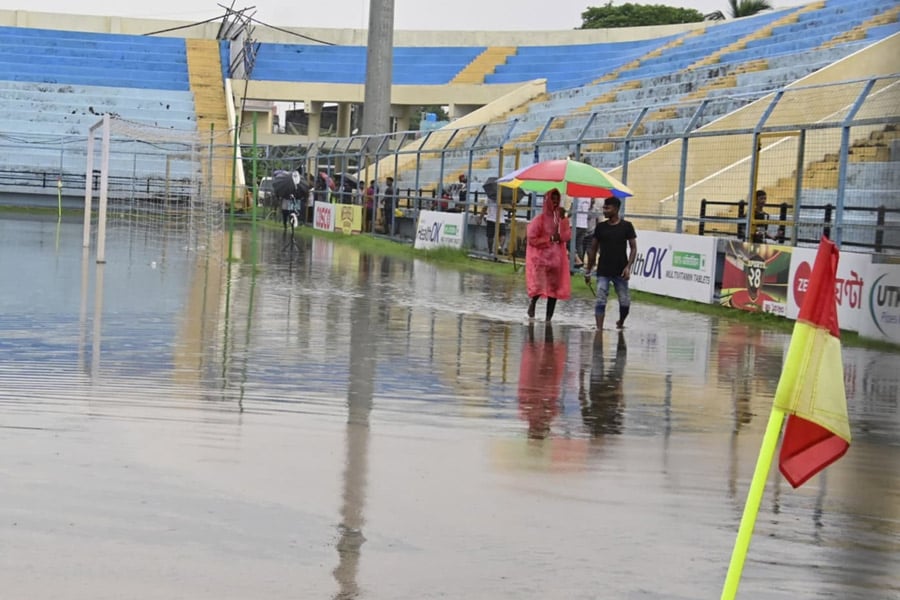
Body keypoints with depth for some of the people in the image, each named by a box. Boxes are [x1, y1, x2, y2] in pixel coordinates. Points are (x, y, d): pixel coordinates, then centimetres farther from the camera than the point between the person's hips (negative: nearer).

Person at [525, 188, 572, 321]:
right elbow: (532, 239, -7)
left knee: (554, 289, 1)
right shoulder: (539, 220, -3)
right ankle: (532, 304, 12)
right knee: (539, 285, -19)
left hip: (557, 259, 4)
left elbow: (567, 237, -5)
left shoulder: (562, 219, 9)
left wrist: (562, 218, -12)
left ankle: (548, 318, 7)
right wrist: (551, 238, -9)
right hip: (540, 258, -4)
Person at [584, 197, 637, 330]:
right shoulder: (600, 227, 4)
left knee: (625, 301, 7)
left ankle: (620, 323, 34)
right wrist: (588, 271, 9)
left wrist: (628, 266, -13)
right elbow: (593, 249, 10)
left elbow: (633, 248, 0)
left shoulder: (626, 226, -2)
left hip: (620, 272, -1)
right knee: (600, 301, -9)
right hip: (603, 272, 1)